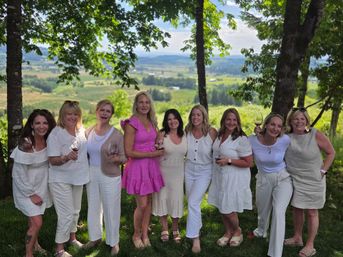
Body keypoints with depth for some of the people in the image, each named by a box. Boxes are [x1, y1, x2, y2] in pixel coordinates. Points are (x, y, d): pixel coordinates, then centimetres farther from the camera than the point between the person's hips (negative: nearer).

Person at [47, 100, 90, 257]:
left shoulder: (81, 130, 0)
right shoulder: (56, 134, -18)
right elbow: (53, 160, -21)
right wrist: (66, 158, -39)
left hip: (78, 178, 6)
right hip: (61, 179, -6)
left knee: (75, 211, 19)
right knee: (67, 214, -4)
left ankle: (72, 237, 41)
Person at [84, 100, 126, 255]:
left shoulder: (116, 134, -12)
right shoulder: (89, 132, 0)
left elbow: (124, 157, -9)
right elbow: (85, 153, 12)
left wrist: (116, 158, -29)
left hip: (110, 177, -4)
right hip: (91, 175, 4)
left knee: (111, 209, 7)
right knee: (93, 207, 18)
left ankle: (113, 242, 26)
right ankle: (95, 236, 39)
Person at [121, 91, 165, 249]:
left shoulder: (152, 122, 8)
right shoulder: (131, 124, -13)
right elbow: (129, 152, -16)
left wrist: (159, 147, 5)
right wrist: (152, 154, -15)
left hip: (151, 165, 6)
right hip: (138, 166, -6)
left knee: (148, 202, 11)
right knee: (142, 204, -2)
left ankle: (145, 234, 26)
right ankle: (136, 235, 22)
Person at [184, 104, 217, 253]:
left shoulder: (212, 132, -14)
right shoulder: (187, 131, -5)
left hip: (204, 171, -4)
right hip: (189, 169, 4)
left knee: (193, 202, -14)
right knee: (191, 202, 14)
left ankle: (195, 238, -3)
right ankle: (197, 226, 39)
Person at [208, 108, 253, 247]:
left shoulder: (241, 139, -18)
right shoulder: (220, 135, 3)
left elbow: (248, 163, -17)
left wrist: (229, 160, -21)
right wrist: (218, 160, 4)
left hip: (234, 178, -6)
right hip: (219, 175, 7)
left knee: (228, 209, 1)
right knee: (221, 206, 15)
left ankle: (237, 231, 31)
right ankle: (228, 232, 37)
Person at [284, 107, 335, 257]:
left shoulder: (316, 135, -14)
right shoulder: (286, 137, -7)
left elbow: (331, 152, -3)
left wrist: (323, 171, -7)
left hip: (313, 181, -3)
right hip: (295, 180, 3)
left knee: (311, 212, 6)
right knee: (296, 209, 15)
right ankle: (297, 238, 34)